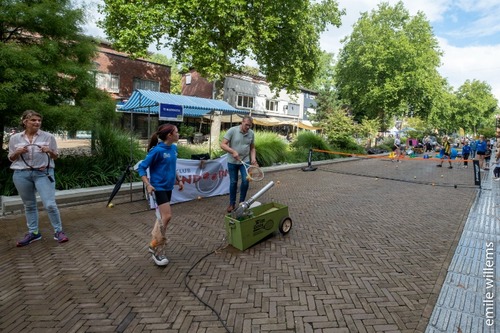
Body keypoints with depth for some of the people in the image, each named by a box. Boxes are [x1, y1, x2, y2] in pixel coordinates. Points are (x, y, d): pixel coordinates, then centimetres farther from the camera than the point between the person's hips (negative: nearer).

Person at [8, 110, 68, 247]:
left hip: (43, 173, -2)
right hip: (21, 175, 3)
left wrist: (49, 151, -15)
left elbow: (55, 157, 7)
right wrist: (17, 152, -9)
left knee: (50, 204, -8)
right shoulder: (15, 138, 4)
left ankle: (58, 231, 6)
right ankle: (33, 232, 25)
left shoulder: (48, 137, -1)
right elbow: (11, 159, 12)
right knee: (29, 205, 12)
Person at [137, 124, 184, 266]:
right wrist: (148, 184, -22)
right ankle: (155, 250, 5)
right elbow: (141, 168, -13)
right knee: (167, 216, -11)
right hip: (159, 187, -8)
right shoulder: (157, 150, -18)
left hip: (168, 187, 8)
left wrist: (179, 180, 16)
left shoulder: (174, 148, 4)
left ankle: (154, 244, 31)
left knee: (163, 217, 14)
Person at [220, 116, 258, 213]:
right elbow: (223, 144, -14)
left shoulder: (251, 133, 0)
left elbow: (252, 148, 10)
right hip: (232, 161, -2)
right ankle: (232, 203, 21)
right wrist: (233, 152, -26)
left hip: (245, 161, 2)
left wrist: (253, 158, -6)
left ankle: (242, 201, 14)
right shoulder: (232, 130, -12)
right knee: (233, 182, 6)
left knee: (246, 181, -7)